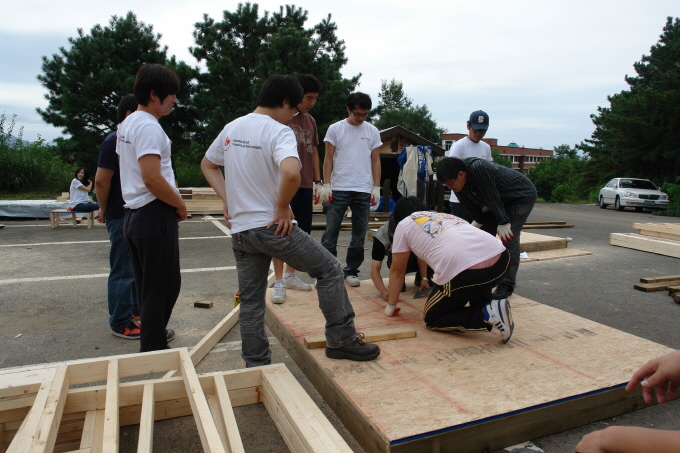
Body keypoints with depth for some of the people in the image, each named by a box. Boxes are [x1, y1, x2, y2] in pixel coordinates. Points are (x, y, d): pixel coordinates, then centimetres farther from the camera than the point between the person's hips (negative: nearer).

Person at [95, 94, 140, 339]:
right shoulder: (115, 141, -14)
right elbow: (102, 180, -17)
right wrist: (104, 210, -6)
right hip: (122, 217, -9)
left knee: (136, 270, 17)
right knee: (123, 272, -1)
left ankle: (133, 312, 30)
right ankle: (120, 324, 10)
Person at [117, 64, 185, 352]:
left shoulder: (126, 124, 15)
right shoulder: (149, 127, -16)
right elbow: (152, 178, -26)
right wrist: (181, 205, -13)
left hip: (133, 215, 10)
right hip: (154, 216, -10)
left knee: (146, 287, 21)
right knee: (163, 288, 0)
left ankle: (154, 334, 37)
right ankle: (153, 352, 9)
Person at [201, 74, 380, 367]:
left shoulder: (231, 129, 10)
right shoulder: (279, 132, -13)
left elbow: (207, 165, 22)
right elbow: (291, 173, -33)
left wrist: (228, 199, 14)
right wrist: (283, 207, -16)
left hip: (239, 230, 7)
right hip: (272, 226, -7)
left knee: (251, 302, 14)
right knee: (330, 270, 8)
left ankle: (256, 366, 24)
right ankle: (341, 340, 14)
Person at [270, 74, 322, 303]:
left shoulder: (311, 121, 16)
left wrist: (318, 181, 15)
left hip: (305, 186, 7)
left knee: (302, 232, 10)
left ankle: (291, 275, 24)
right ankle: (279, 282, 4)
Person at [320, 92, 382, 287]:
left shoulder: (372, 131, 9)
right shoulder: (335, 129, 3)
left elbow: (375, 161, 10)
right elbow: (328, 159, 3)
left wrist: (376, 187, 3)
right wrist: (326, 185, -5)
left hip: (363, 190, 2)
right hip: (339, 189, -2)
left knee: (359, 235, 7)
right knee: (330, 233, -1)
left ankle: (351, 271, 19)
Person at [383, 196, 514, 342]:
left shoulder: (404, 225, 19)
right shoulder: (446, 216, 35)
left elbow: (397, 271, 24)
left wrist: (391, 306, 36)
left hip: (466, 273, -6)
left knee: (432, 319, 16)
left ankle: (485, 315, -3)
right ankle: (485, 306, 17)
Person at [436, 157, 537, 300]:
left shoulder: (479, 169, -36)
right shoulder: (459, 185, -11)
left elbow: (493, 197, -30)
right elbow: (474, 209, 0)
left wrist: (503, 223, -23)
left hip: (522, 195, -8)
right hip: (502, 201, 8)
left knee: (508, 237, -18)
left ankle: (507, 284, -11)